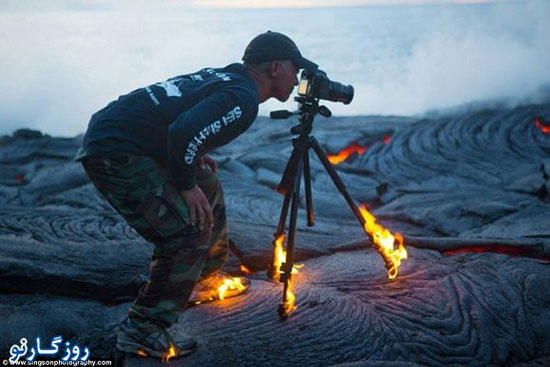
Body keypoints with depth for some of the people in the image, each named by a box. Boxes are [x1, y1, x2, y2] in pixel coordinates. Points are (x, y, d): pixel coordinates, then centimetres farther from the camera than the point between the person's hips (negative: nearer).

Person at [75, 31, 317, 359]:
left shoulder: (223, 75, 13)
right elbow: (183, 133, -29)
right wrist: (186, 185, -14)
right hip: (114, 153, -10)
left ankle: (205, 280, 37)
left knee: (208, 190, 21)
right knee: (189, 231, -13)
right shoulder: (243, 98, -16)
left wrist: (195, 157, 13)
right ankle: (142, 331, -1)